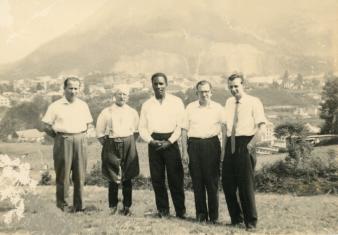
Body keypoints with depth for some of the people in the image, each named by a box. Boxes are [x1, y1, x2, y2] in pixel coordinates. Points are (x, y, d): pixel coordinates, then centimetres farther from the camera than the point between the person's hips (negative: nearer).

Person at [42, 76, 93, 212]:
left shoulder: (83, 105, 10)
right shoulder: (56, 106, -1)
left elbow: (88, 123, 21)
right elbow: (46, 126, 1)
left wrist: (80, 135, 11)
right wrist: (58, 136, -2)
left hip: (80, 141, 3)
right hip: (63, 142, -3)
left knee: (80, 175, 6)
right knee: (63, 175, 0)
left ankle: (79, 206, 16)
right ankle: (62, 206, 11)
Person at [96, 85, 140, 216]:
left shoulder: (132, 112, 9)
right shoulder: (106, 112, 4)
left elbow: (137, 130, 16)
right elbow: (99, 132, 7)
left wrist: (128, 142, 9)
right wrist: (107, 144, 3)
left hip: (128, 146, 1)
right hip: (111, 146, -1)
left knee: (127, 178, 4)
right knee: (113, 178, 0)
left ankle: (127, 207, 14)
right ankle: (112, 206, 14)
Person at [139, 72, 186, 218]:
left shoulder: (176, 102, 2)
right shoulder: (147, 105, 8)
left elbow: (180, 125, -2)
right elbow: (142, 127, 8)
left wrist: (169, 141, -12)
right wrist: (151, 141, -8)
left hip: (171, 142, -2)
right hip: (154, 143, 2)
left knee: (175, 178, -1)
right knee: (157, 178, 6)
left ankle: (180, 210, 11)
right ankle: (162, 209, 20)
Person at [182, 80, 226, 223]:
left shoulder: (218, 108, 5)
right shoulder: (190, 108, 8)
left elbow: (224, 130, 4)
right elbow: (185, 130, 9)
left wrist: (224, 150, -3)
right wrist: (184, 151, 3)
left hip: (212, 145, -1)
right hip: (194, 145, 2)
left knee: (212, 181, 1)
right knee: (197, 181, 6)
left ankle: (213, 215, 12)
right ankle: (201, 213, 18)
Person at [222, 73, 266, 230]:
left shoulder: (254, 102, -5)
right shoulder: (229, 102, 13)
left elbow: (262, 128, -11)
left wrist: (250, 146, -15)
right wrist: (226, 145, 9)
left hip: (245, 145, -6)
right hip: (231, 145, 6)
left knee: (246, 185, -1)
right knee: (227, 183, 8)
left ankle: (250, 221, 15)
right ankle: (236, 217, 26)